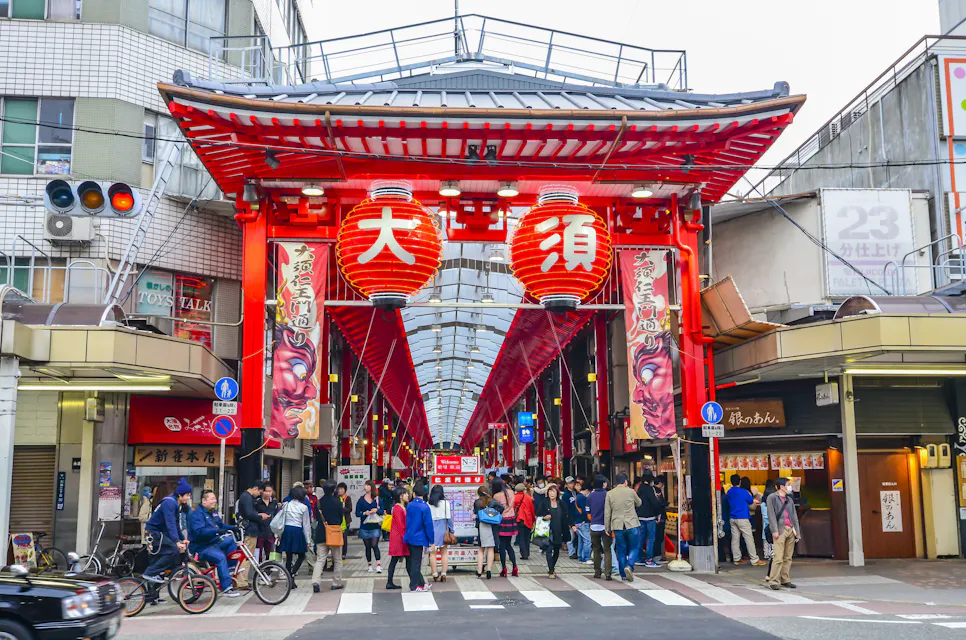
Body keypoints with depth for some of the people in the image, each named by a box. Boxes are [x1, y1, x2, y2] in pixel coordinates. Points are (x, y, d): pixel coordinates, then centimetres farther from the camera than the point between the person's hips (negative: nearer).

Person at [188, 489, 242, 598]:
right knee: (221, 557, -30)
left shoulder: (213, 513, 14)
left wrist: (234, 528, -1)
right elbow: (200, 531, -29)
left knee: (232, 539, -7)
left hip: (213, 542, 9)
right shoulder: (197, 514, -15)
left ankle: (231, 568, 0)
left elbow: (221, 526, 16)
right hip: (201, 547, -9)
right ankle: (226, 589, -29)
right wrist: (217, 531, -39)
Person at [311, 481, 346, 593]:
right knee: (337, 560, 11)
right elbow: (340, 518, 2)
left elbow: (317, 518, 7)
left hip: (321, 533, 2)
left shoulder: (318, 503, -1)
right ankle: (336, 583, 15)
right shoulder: (337, 502, -7)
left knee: (320, 559, 3)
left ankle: (315, 581, -15)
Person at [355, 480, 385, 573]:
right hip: (365, 527, 2)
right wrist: (364, 513, -16)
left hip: (375, 526, -2)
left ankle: (379, 565, -12)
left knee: (374, 545, -13)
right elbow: (357, 513, 2)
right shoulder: (361, 500, 4)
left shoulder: (377, 499, 3)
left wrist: (376, 510, -16)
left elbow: (382, 511, 4)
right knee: (368, 547, 8)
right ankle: (370, 565, 19)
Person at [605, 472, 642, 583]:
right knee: (634, 548, 10)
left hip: (617, 526, 2)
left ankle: (623, 574, 13)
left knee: (621, 551, 10)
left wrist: (607, 528, 9)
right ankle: (629, 565, -13)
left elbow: (607, 513, 1)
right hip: (632, 525, -2)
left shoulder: (610, 494, 0)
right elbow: (639, 503, 16)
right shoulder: (630, 492, -4)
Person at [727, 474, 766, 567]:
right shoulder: (743, 492, -11)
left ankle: (737, 559, 11)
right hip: (743, 518, -6)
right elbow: (751, 501, 2)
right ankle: (755, 560, -1)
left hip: (733, 518, 6)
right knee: (749, 539, -3)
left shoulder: (729, 492, 6)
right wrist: (750, 495, 19)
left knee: (735, 539, 7)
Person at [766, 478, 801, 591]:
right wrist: (774, 530, -14)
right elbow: (771, 515, -6)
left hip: (790, 530, 6)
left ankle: (785, 580, 14)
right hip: (780, 530, -6)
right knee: (778, 558, -12)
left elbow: (794, 516, 17)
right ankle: (774, 581, -10)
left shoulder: (789, 499, 19)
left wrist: (797, 532, 10)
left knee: (788, 558, 7)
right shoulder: (772, 498, 1)